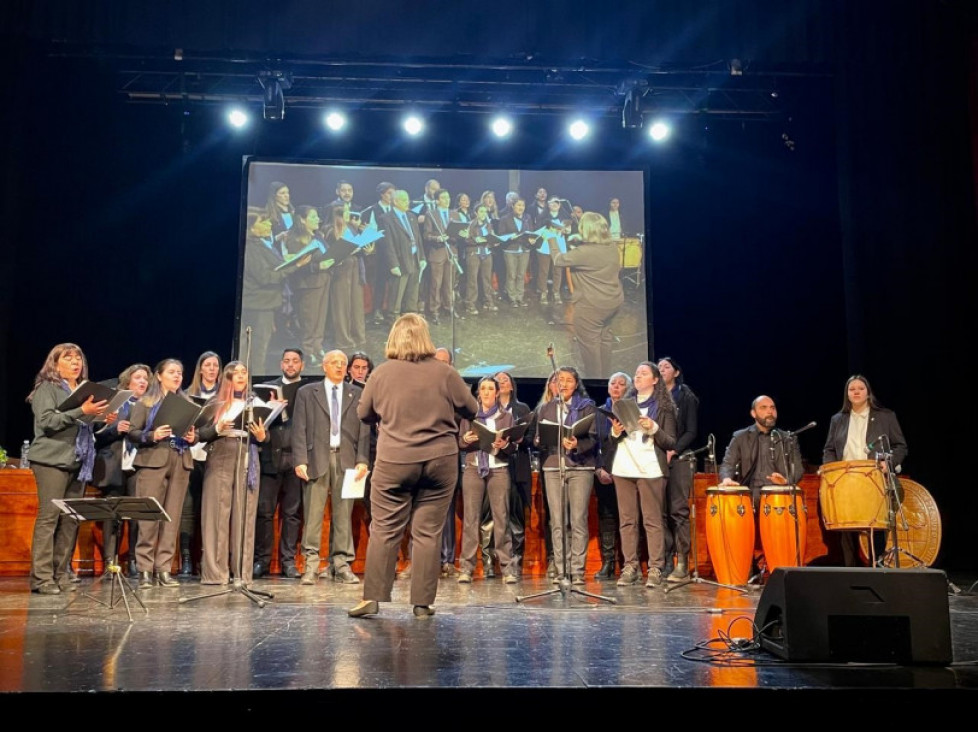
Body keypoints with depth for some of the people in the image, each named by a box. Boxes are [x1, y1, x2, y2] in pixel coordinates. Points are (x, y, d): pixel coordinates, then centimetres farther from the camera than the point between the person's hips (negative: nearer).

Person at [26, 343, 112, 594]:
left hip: (79, 462, 6)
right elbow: (47, 421, -14)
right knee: (48, 517, -7)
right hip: (52, 460, -6)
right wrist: (81, 411, -22)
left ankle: (61, 574, 9)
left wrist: (102, 419, 4)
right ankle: (41, 578, -4)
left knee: (71, 520, 4)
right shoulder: (47, 388, 0)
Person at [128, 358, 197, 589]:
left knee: (172, 517, 3)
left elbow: (194, 432, 17)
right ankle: (144, 570, 1)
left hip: (181, 463, 4)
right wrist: (152, 435, -18)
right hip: (152, 461, -3)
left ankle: (163, 569, 8)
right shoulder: (145, 402, 5)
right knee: (149, 516, -6)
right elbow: (132, 433, -1)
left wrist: (193, 438, -5)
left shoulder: (187, 403, 15)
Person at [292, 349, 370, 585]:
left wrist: (362, 460, -3)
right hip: (317, 458, -1)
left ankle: (341, 565, 8)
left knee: (343, 515, 2)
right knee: (313, 514, -3)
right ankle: (311, 565, 2)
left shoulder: (357, 395, 12)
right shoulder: (307, 393, 10)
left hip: (346, 460, 1)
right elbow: (299, 429, 4)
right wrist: (300, 460, -5)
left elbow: (364, 431, 7)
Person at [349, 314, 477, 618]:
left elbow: (363, 413, 9)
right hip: (440, 461, 0)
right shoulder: (444, 373, -4)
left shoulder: (382, 373, -3)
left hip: (394, 462, 0)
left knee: (384, 530, 7)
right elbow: (471, 410, 6)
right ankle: (423, 602, 8)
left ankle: (372, 597, 8)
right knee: (428, 532, 5)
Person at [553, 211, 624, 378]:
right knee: (604, 335, 23)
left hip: (592, 304, -8)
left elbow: (558, 260, -16)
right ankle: (604, 371, 35)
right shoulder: (612, 247, 1)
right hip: (614, 300, 8)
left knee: (589, 340, 8)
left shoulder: (584, 252, -23)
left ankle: (594, 375, 20)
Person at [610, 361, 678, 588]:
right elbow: (613, 440, 22)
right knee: (627, 520, 2)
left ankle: (655, 569, -3)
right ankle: (630, 567, 7)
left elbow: (671, 443, 2)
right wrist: (615, 432, 0)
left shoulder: (664, 407, 7)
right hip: (623, 468, 4)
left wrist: (653, 429, -13)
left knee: (653, 520, -6)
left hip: (650, 470, -4)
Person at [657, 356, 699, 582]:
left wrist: (672, 451, -12)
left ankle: (682, 565, -5)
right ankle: (666, 561, 4)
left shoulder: (686, 398, 6)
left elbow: (691, 432, 0)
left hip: (679, 460, -3)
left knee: (678, 511, -7)